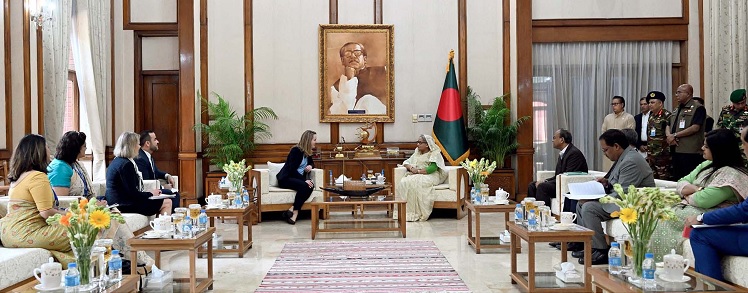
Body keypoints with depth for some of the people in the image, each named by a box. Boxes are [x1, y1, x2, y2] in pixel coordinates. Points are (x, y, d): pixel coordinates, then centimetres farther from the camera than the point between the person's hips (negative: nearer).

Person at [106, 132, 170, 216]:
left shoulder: (116, 161, 13)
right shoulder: (126, 164, -18)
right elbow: (132, 193, -19)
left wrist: (147, 193, 8)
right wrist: (150, 193, -5)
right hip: (126, 205, -10)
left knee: (167, 202, 12)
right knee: (167, 203, -7)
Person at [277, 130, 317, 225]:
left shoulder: (307, 153, 11)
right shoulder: (296, 150, -12)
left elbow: (312, 163, 30)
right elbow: (292, 169, -19)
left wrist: (310, 166, 4)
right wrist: (304, 181, -28)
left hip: (299, 178, 7)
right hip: (286, 178, -7)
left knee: (311, 186, -25)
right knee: (304, 186, -34)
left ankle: (292, 210, -30)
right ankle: (295, 213, -30)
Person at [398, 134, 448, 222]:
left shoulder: (435, 154, 2)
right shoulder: (416, 153, 23)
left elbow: (433, 168, -13)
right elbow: (406, 162, 20)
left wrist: (418, 171, -17)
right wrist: (410, 167, -3)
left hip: (430, 176, -6)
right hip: (415, 175, 6)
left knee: (415, 183, -37)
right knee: (403, 182, -27)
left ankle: (416, 213, -33)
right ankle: (405, 212, -29)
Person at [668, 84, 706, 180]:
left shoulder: (698, 108, -5)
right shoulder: (677, 109, 20)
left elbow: (695, 128, -15)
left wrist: (675, 135, -11)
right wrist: (669, 136, -2)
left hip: (690, 152, -8)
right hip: (676, 150, 8)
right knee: (676, 179, 9)